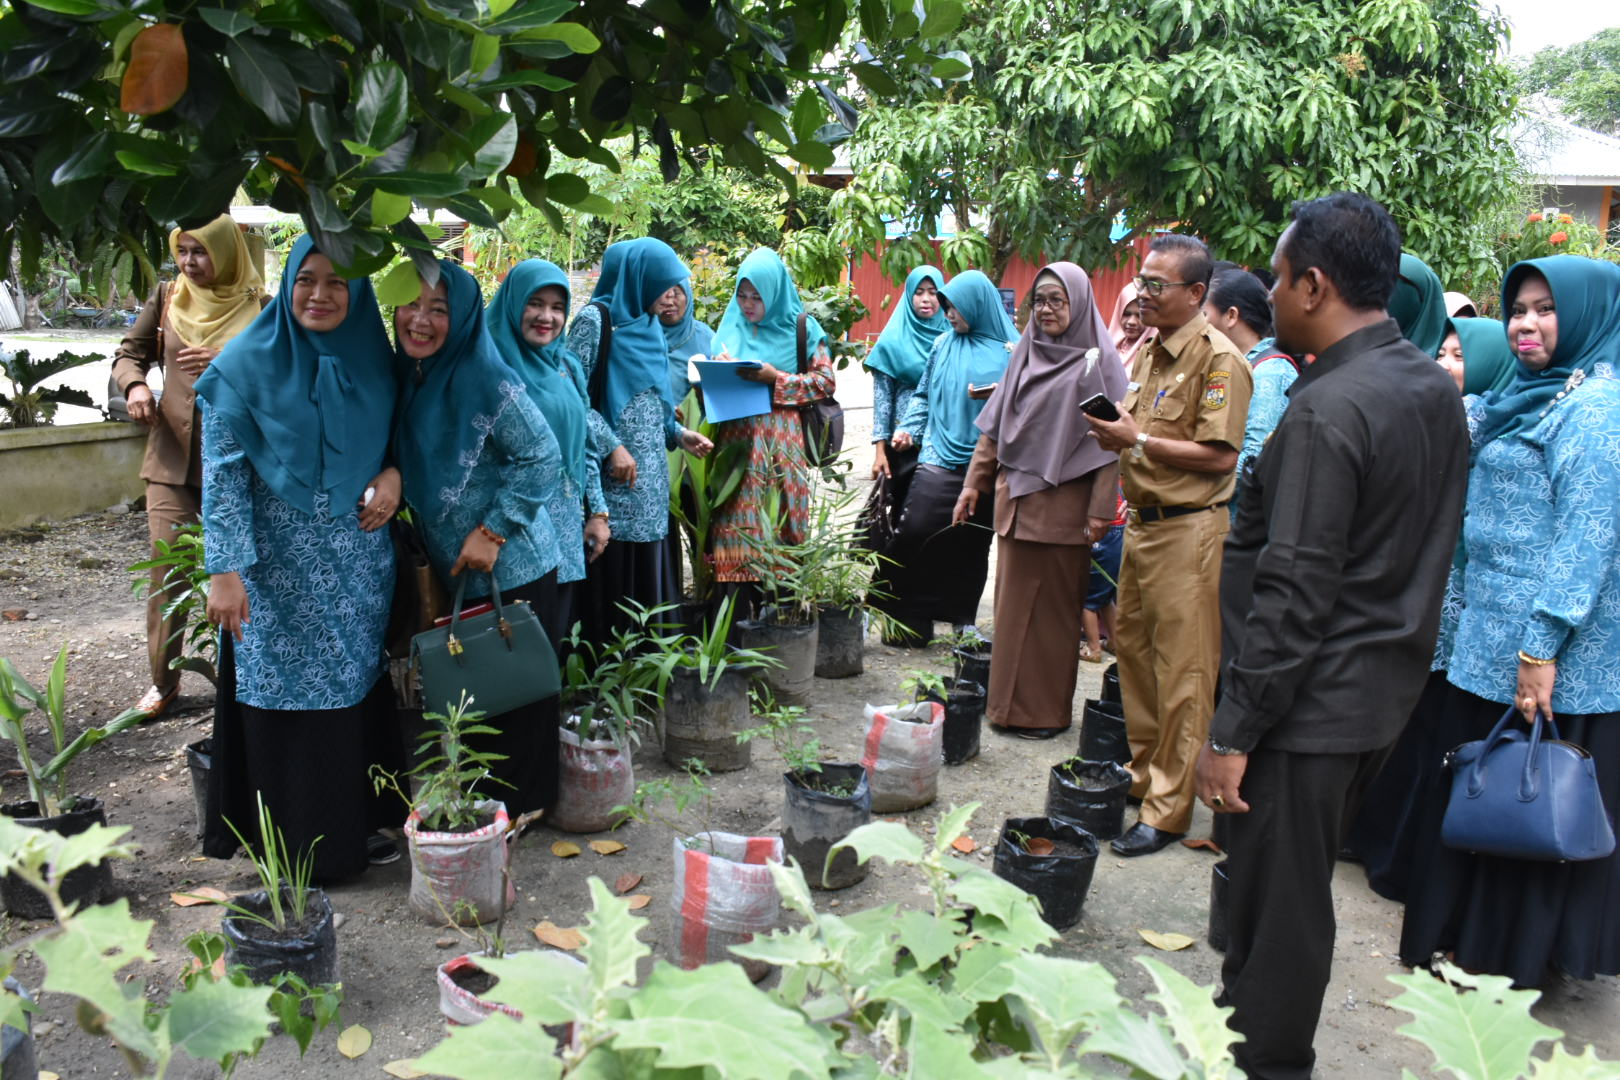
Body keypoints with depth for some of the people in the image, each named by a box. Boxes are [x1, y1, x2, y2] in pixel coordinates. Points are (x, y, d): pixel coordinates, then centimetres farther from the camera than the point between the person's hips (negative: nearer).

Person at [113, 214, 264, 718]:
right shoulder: (167, 299, 7)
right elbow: (128, 353, 17)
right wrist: (135, 384, -5)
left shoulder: (257, 307, -2)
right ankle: (163, 680, 16)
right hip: (173, 456, 2)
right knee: (166, 570, 1)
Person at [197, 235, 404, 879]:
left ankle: (360, 824, 27)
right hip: (280, 564, -4)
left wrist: (394, 473, -5)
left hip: (360, 561, 4)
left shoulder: (372, 356, 4)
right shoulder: (247, 363, -8)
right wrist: (225, 569, -16)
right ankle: (298, 848, 18)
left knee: (358, 689, 11)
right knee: (289, 697, 3)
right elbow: (222, 472, -10)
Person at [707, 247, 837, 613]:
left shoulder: (800, 328, 3)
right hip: (736, 442, 3)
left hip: (781, 442, -3)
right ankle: (739, 619, -1)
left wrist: (776, 379, -13)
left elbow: (826, 380, -3)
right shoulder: (730, 328, 14)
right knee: (737, 526, -3)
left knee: (779, 524, -3)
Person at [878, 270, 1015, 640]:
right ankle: (905, 616, -1)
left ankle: (964, 617, 20)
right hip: (940, 457, 1)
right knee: (915, 533, -11)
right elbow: (924, 394, 15)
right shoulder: (944, 344, 9)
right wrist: (908, 428, 1)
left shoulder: (1010, 350, 2)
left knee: (973, 543, 7)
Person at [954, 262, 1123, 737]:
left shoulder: (1095, 362, -7)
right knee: (1014, 601, 10)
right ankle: (1011, 701, 20)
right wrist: (974, 482, 11)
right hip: (1015, 497, 6)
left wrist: (1100, 510, -16)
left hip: (1062, 504, -6)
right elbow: (995, 426, 15)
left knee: (1051, 605, 2)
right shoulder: (1026, 354, 12)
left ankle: (1046, 710, 13)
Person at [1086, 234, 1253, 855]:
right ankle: (1144, 773, 32)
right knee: (1133, 649, 16)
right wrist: (1117, 430, 4)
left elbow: (1221, 456, -20)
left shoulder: (1218, 359, -13)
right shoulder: (1149, 351, 14)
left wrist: (1139, 442, -18)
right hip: (1143, 521, 9)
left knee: (1182, 670, -2)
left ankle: (1169, 808, 7)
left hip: (1189, 529, -9)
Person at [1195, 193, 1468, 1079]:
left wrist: (1233, 732, -19)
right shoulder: (1435, 386, 7)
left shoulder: (1327, 412, -21)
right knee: (1297, 885, 23)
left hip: (1311, 702, -9)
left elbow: (1295, 594, -23)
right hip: (1385, 688, 10)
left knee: (1278, 904, 5)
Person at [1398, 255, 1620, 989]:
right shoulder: (1532, 397, 15)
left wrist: (1543, 646, -23)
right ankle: (1468, 936, 30)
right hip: (1491, 638, 9)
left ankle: (1512, 959, 19)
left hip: (1545, 652, -9)